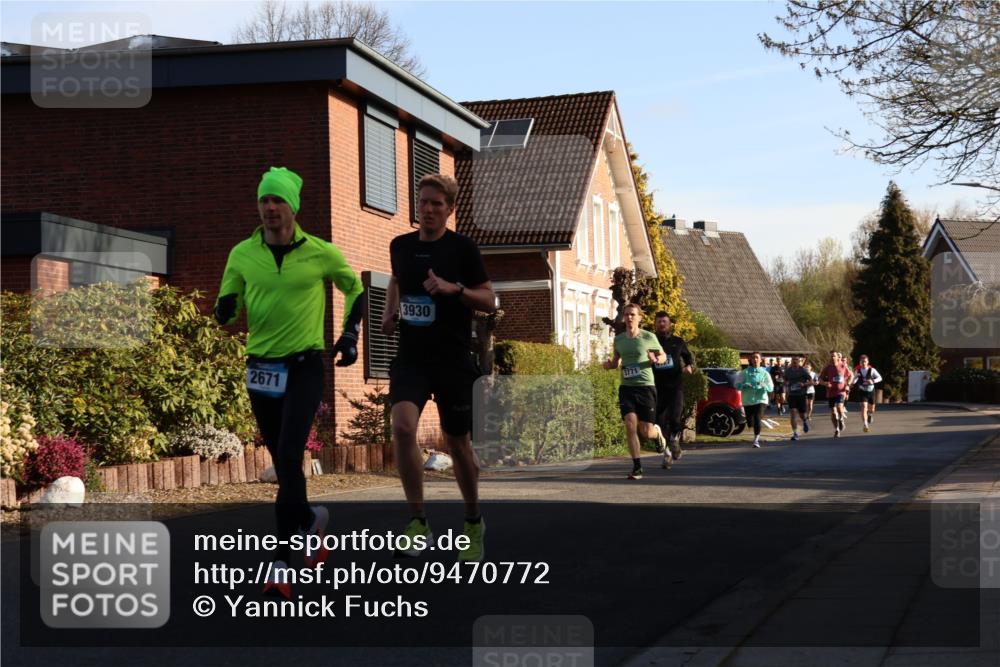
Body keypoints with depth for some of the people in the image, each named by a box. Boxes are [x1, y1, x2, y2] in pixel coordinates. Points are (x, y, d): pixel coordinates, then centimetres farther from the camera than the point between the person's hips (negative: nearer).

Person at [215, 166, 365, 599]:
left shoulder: (321, 253, -4)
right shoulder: (243, 254, 2)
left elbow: (354, 288, 14)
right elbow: (227, 306, 10)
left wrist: (350, 334, 6)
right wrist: (225, 310, -14)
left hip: (305, 367, -4)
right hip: (260, 368, 4)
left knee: (289, 456, -16)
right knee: (282, 462, 12)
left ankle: (281, 561, -14)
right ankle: (310, 520, 40)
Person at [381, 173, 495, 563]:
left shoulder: (462, 248, -5)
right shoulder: (401, 246, 6)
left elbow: (488, 300, -4)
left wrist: (454, 288, -21)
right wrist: (390, 311, 9)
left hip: (453, 360, -2)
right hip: (411, 357, 2)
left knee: (456, 442, 8)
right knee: (403, 427, -22)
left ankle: (473, 523, 31)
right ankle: (418, 523, -13)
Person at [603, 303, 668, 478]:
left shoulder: (649, 337, -1)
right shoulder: (619, 339, 9)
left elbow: (663, 355, 11)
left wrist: (657, 360, -13)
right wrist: (609, 364, 1)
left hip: (646, 387, -3)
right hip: (626, 388, 3)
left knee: (646, 432, -3)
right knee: (630, 425, -15)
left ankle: (661, 439, 34)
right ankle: (637, 466, -6)